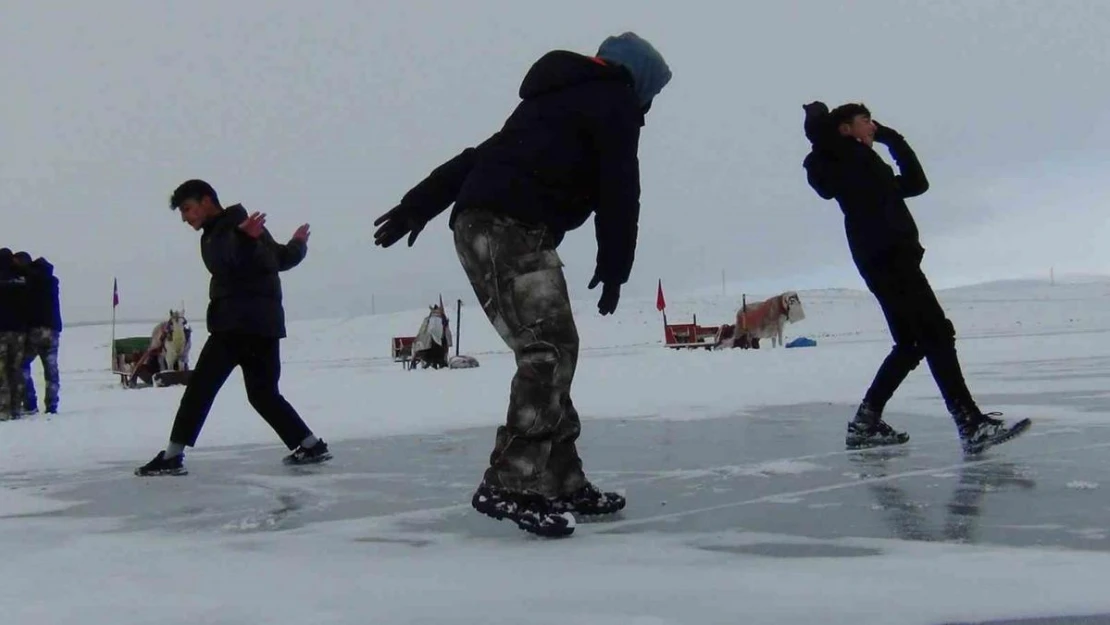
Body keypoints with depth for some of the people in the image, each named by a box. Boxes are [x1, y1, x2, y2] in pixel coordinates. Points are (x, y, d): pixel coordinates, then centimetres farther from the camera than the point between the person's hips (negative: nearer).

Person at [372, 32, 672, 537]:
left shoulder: (559, 98, 32)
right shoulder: (615, 101, 6)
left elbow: (482, 154, 28)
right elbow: (619, 191, -2)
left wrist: (418, 206, 25)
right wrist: (614, 268, 7)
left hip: (484, 224, 9)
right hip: (510, 229, -9)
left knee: (556, 348, 10)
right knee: (547, 350, -13)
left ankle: (559, 481, 13)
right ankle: (509, 485, -17)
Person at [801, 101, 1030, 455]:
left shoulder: (868, 165, 30)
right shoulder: (842, 156, 3)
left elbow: (917, 183, 29)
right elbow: (816, 126, -16)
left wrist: (892, 138, 26)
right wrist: (819, 110, 8)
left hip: (894, 258, 10)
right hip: (884, 257, -10)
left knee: (911, 344, 12)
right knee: (936, 334, -16)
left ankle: (865, 424, 14)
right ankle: (971, 424, -22)